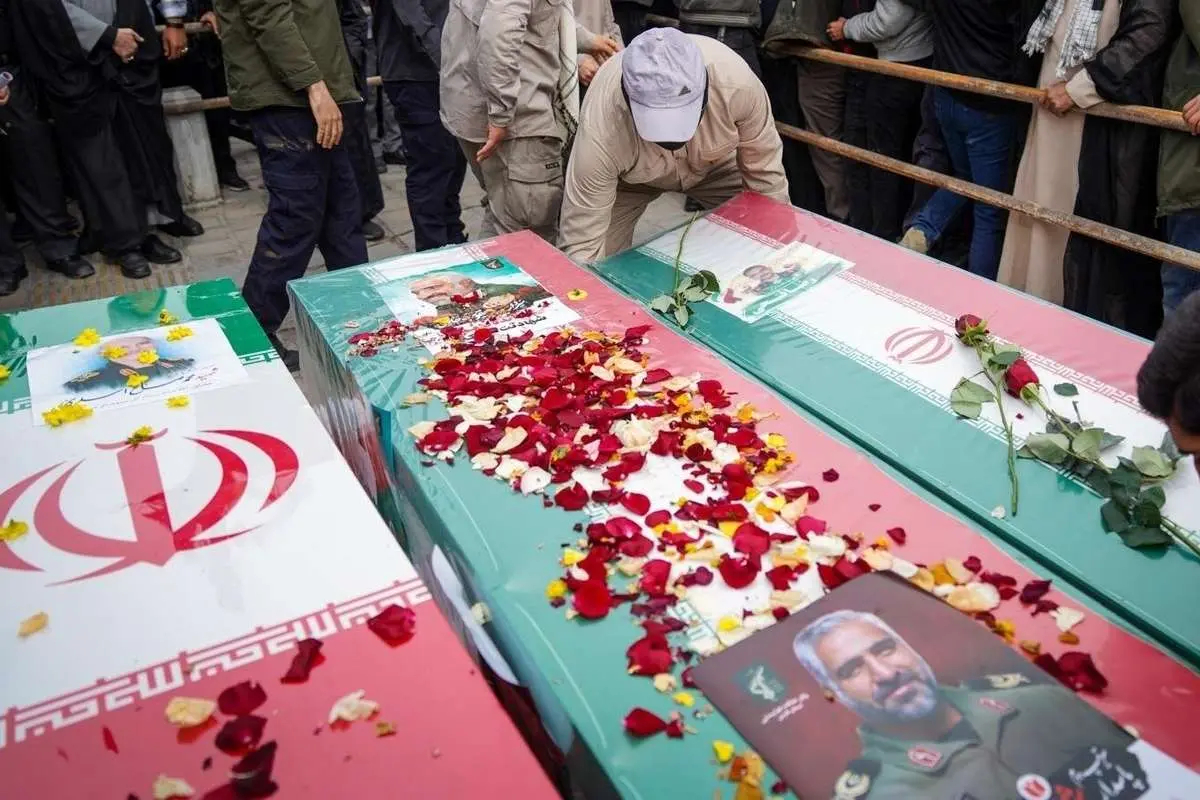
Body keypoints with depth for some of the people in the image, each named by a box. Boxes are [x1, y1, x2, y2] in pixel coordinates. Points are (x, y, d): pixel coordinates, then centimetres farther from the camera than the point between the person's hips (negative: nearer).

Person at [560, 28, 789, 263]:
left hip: (717, 163, 2)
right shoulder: (601, 132, -42)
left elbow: (763, 169, -20)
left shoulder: (738, 83, -38)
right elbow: (581, 244, -34)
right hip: (628, 179, -1)